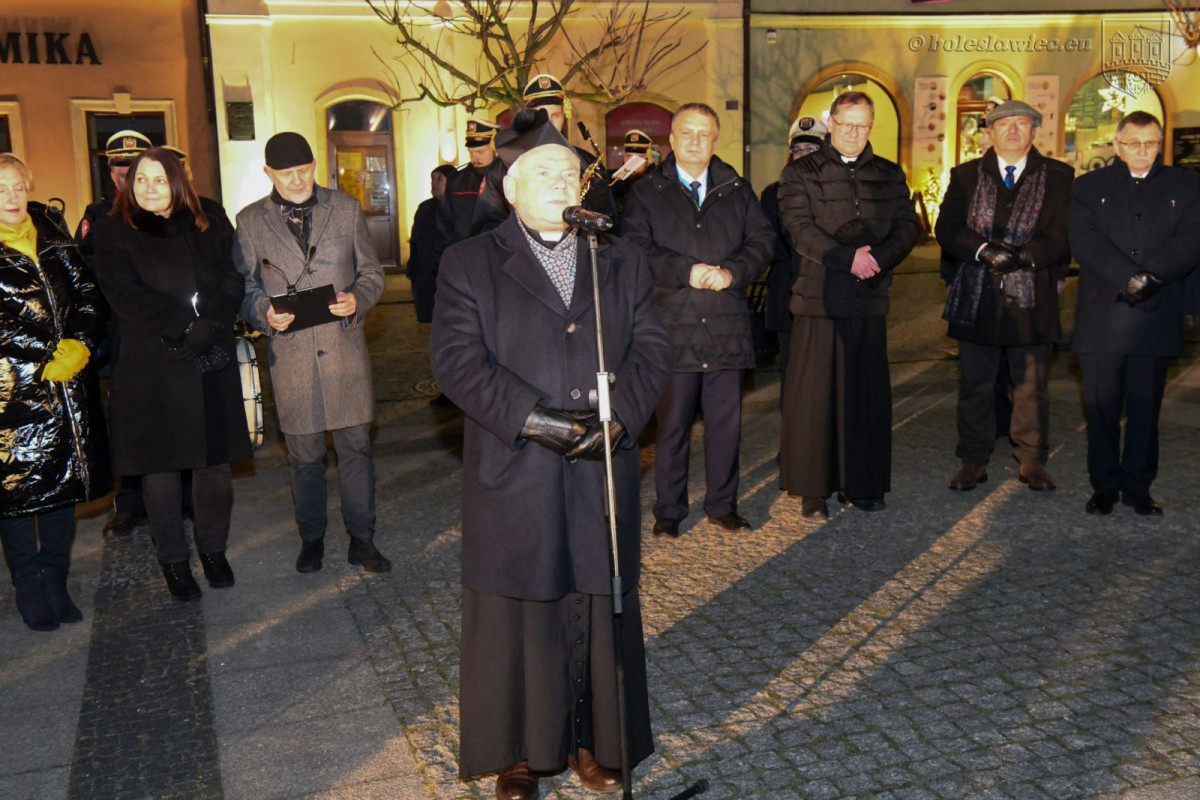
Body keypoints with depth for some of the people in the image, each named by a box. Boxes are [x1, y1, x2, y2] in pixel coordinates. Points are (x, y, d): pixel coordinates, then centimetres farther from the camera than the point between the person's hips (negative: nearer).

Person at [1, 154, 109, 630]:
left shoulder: (54, 242, 12)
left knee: (65, 482, 9)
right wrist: (48, 356, -13)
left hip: (66, 388, 5)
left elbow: (88, 296, 8)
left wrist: (78, 346, -7)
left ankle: (56, 584, 21)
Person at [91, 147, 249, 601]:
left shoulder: (209, 232, 11)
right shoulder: (113, 233, 4)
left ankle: (213, 547, 23)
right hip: (149, 369, -2)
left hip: (210, 366, 2)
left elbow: (231, 287, 0)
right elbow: (125, 295, -8)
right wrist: (185, 324, -15)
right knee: (160, 466, 3)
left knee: (215, 460, 3)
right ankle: (172, 558, 18)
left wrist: (204, 329, -16)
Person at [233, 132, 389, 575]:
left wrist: (358, 299, -13)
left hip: (345, 346, 0)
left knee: (356, 447, 5)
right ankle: (311, 538, 27)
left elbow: (372, 271, 8)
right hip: (289, 352, 0)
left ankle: (362, 539, 18)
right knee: (304, 455, 10)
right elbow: (245, 287, 8)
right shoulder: (250, 220, 5)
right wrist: (265, 314, -13)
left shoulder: (347, 209, 7)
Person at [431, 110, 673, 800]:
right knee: (519, 616, 8)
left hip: (603, 476, 3)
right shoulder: (470, 264, 1)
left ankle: (595, 741, 29)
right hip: (513, 480, -2)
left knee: (601, 610, 12)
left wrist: (620, 416, -12)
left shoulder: (623, 261, 11)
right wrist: (534, 419, -19)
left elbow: (652, 350, 5)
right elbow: (458, 361, -9)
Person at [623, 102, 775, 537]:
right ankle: (669, 510, 18)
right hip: (671, 326, -2)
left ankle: (722, 503, 23)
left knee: (726, 420, 9)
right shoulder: (647, 193, 5)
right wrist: (687, 272, -17)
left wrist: (732, 272, -12)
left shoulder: (737, 191, 13)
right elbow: (638, 249, -7)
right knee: (672, 424, 6)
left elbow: (763, 239, 5)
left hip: (726, 326, 3)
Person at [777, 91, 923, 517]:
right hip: (819, 297, -3)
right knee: (814, 394, -1)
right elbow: (801, 229, -8)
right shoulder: (800, 173, 5)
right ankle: (813, 489, 8)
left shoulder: (889, 175, 15)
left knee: (867, 393, 7)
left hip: (871, 299, 3)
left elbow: (908, 226, 5)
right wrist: (848, 256, -19)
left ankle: (862, 484, 18)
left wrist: (878, 256, -14)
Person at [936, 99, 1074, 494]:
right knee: (974, 385, 8)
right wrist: (984, 249, -18)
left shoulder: (1058, 177, 5)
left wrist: (1023, 255, -22)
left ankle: (1032, 460, 21)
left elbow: (1062, 236, -4)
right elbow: (947, 229, -2)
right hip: (977, 301, 1)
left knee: (1032, 386, 8)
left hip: (1032, 301, 0)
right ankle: (973, 461, 19)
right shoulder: (965, 176, 8)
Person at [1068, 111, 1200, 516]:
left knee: (1145, 406, 7)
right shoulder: (1088, 187, 9)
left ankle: (1138, 486, 17)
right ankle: (1104, 485, 14)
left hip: (1156, 318, 1)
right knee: (1101, 406, 3)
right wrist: (1128, 277, -19)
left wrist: (1151, 276, -19)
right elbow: (1085, 241, -6)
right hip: (1101, 318, -1)